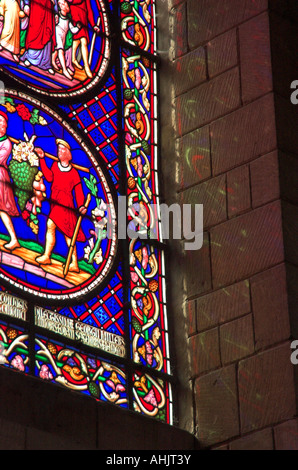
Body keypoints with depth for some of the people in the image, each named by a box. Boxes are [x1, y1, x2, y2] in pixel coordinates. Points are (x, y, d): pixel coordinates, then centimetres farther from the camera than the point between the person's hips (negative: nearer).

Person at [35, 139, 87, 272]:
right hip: (55, 202, 5)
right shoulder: (55, 165, 14)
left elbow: (78, 191, 1)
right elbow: (49, 177, -3)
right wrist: (42, 159, -6)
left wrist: (81, 206, -12)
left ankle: (47, 256, -9)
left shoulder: (73, 172, 2)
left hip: (65, 203, -5)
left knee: (50, 224, -16)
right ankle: (74, 264, 5)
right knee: (67, 232, 4)